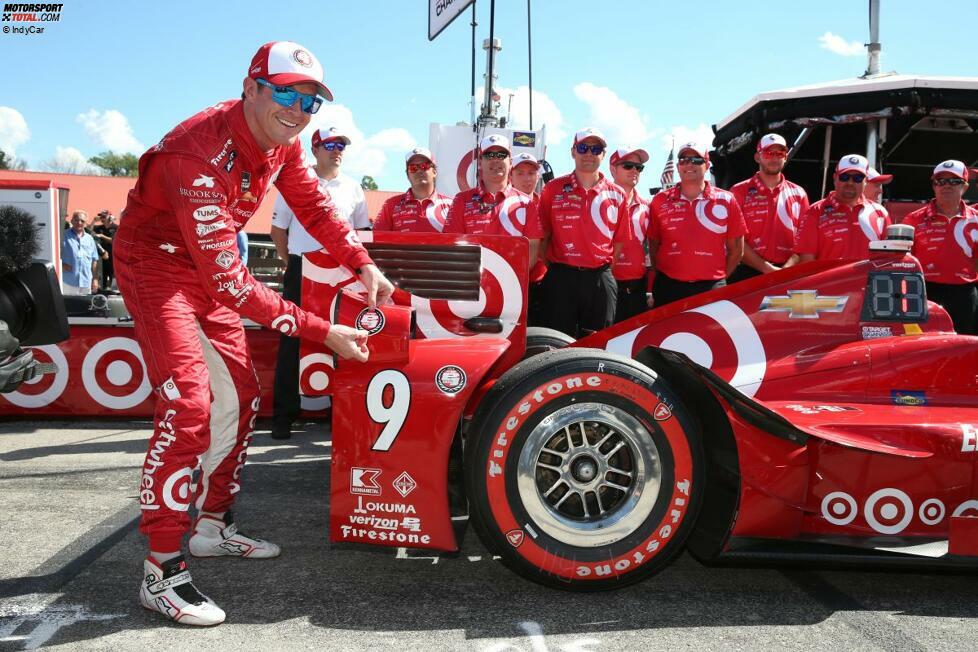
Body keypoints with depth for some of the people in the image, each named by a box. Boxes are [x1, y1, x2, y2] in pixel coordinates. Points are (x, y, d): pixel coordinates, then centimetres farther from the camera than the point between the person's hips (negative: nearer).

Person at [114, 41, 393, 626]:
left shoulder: (283, 143, -9)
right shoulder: (200, 156, -34)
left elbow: (315, 206, 8)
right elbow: (230, 285, -35)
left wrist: (364, 266, -5)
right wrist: (323, 332, -33)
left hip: (211, 269, 9)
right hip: (156, 265, -8)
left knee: (240, 399, 9)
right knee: (189, 406, -22)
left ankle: (213, 525, 25)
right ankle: (162, 572, -12)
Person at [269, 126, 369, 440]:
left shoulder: (353, 189, 11)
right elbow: (278, 229, 9)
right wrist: (291, 261, 3)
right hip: (302, 270, -2)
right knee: (292, 342, -1)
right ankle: (283, 415, 4)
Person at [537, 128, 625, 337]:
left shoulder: (617, 195, 8)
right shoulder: (553, 190, 5)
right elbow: (542, 235, 6)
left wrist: (606, 270, 3)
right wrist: (552, 267, 1)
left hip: (600, 280, 2)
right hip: (561, 278, -1)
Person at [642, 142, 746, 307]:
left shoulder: (726, 201, 3)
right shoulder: (660, 201, 6)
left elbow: (736, 248, 8)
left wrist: (720, 278, 5)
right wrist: (662, 280, 6)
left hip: (711, 289, -1)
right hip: (668, 289, 1)